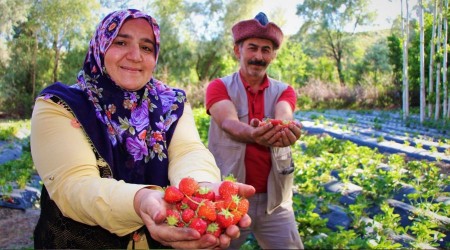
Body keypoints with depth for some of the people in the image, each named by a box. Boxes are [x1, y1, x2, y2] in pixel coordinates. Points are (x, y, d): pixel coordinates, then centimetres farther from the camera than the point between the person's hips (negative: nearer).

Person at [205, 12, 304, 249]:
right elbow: (228, 122, -23)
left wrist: (288, 129, -42)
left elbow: (284, 117, -17)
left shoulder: (284, 91, 5)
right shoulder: (219, 87, -2)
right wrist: (252, 133, -45)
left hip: (274, 199, 2)